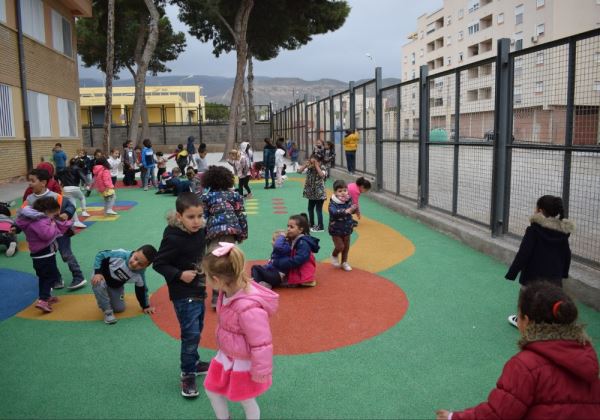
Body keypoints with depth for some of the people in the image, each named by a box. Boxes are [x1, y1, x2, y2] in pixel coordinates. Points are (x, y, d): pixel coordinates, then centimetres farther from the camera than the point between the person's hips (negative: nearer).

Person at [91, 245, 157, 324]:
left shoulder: (140, 274, -25)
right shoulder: (121, 255, -39)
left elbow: (141, 290, -8)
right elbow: (100, 255, -26)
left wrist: (145, 306, -1)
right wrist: (97, 272, -35)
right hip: (102, 276, -3)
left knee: (120, 309, 4)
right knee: (98, 284, -38)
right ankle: (107, 311, -17)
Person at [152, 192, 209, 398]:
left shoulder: (201, 232, -3)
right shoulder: (173, 239, -23)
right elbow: (158, 264, -16)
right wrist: (179, 275, -24)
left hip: (199, 290, 8)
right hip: (183, 294, -7)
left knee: (197, 330, 20)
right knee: (190, 333, -5)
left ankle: (193, 362, 40)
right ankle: (187, 374, 12)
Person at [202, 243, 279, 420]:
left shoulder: (249, 308, -40)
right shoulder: (229, 291, -13)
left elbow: (261, 345, -29)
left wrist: (261, 374, -16)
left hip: (243, 363, -8)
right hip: (226, 356, 8)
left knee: (246, 401, 15)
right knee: (211, 389, 22)